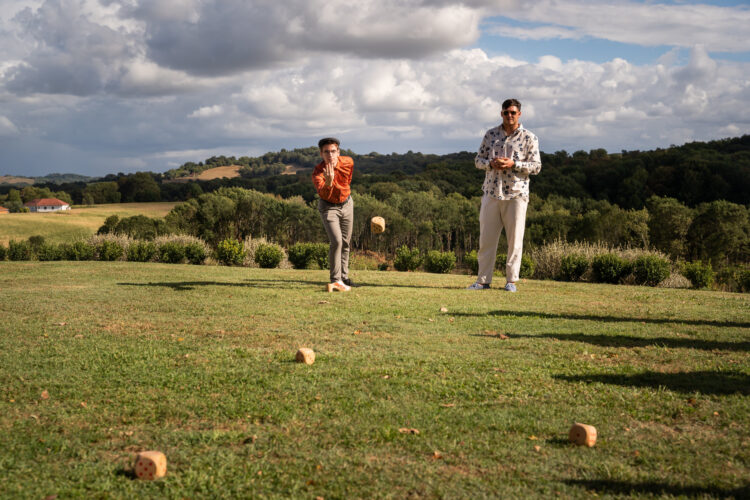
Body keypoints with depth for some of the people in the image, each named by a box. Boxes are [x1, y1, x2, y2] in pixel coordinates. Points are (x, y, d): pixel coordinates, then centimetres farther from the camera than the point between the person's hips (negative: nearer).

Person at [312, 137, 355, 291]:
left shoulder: (348, 162, -16)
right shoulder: (318, 172, -30)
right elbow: (322, 193, -48)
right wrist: (328, 183, -67)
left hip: (346, 204, 5)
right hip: (328, 207, -5)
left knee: (345, 243, 12)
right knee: (336, 241, -20)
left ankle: (344, 277, 26)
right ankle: (336, 280, -14)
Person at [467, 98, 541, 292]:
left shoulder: (529, 138, 2)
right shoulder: (490, 135, 11)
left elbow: (536, 166, -2)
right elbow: (478, 160, 12)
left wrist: (513, 164, -16)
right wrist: (491, 163, -10)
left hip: (516, 194, -2)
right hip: (491, 193, 2)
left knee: (515, 239, 0)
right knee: (486, 238, 2)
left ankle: (511, 280, 8)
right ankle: (483, 280, 8)